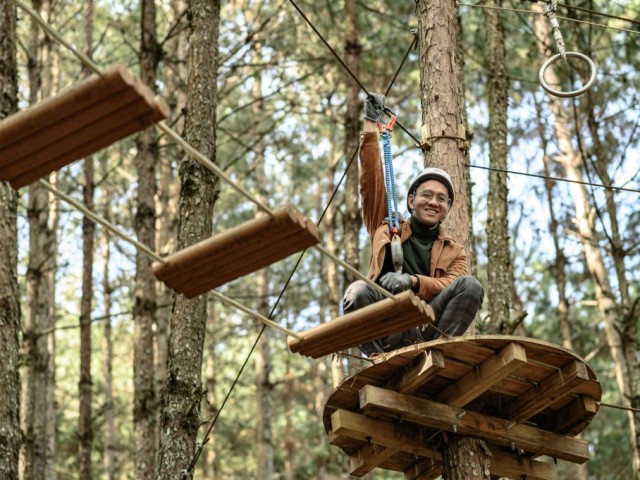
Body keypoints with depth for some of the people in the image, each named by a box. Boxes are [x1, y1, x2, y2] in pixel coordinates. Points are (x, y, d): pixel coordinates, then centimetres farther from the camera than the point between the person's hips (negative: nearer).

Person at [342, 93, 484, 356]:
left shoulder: (454, 251, 23)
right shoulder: (387, 228, 24)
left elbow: (452, 287, 2)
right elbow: (372, 181, 16)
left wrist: (413, 281, -17)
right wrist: (370, 124, 16)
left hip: (427, 327, 1)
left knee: (470, 286, -22)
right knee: (358, 291, -31)